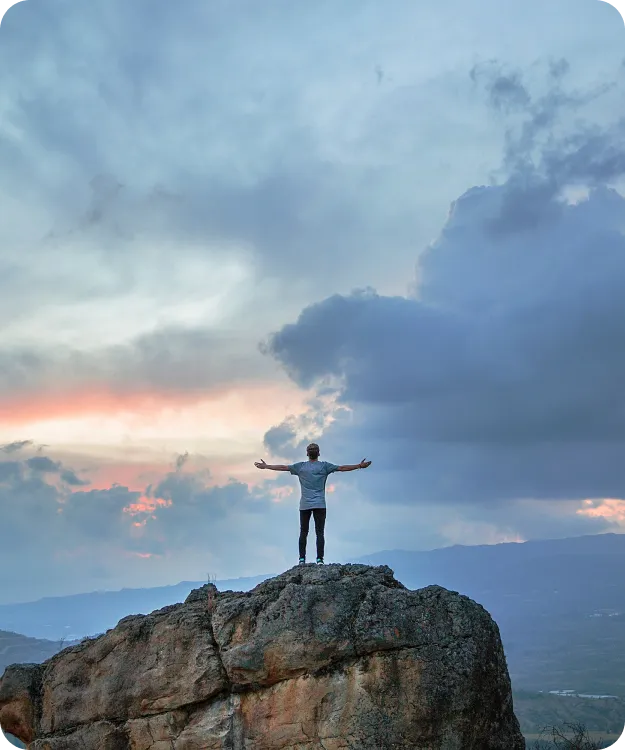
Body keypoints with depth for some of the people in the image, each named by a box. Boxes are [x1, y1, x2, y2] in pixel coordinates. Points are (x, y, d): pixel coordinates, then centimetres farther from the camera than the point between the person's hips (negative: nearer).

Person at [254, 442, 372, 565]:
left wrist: (266, 466, 21)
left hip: (304, 505, 1)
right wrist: (360, 466, 7)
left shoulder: (301, 466, 9)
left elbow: (283, 467, 13)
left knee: (303, 533, 5)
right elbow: (342, 468, 3)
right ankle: (319, 560, -8)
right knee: (320, 533, -3)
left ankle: (302, 559, 4)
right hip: (320, 505, -1)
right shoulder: (324, 466, 5)